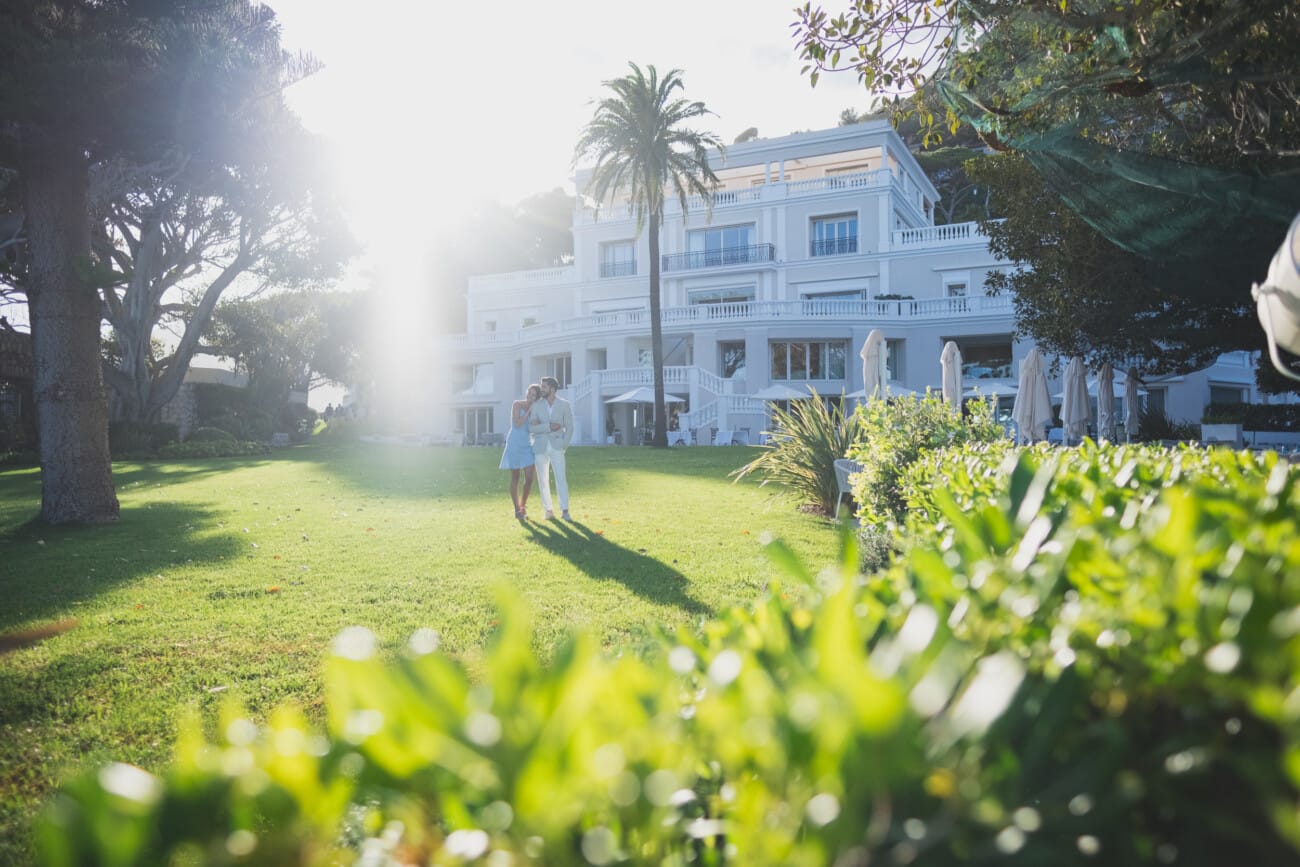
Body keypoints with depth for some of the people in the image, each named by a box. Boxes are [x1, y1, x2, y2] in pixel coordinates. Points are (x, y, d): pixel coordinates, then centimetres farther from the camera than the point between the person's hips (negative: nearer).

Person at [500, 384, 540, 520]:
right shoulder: (517, 404, -4)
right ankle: (517, 510, 9)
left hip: (528, 445, 4)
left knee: (529, 478, -3)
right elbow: (517, 424, -15)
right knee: (515, 478, 2)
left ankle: (523, 505, 19)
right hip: (515, 444, -4)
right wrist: (528, 411, -12)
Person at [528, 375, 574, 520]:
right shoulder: (536, 405, 1)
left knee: (561, 478, -12)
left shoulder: (564, 405, -1)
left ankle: (564, 511, -10)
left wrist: (564, 446, -6)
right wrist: (549, 426, -18)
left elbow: (569, 427, 2)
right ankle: (548, 509, 14)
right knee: (543, 480, 4)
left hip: (556, 446, -2)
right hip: (540, 447, 2)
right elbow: (531, 428, -7)